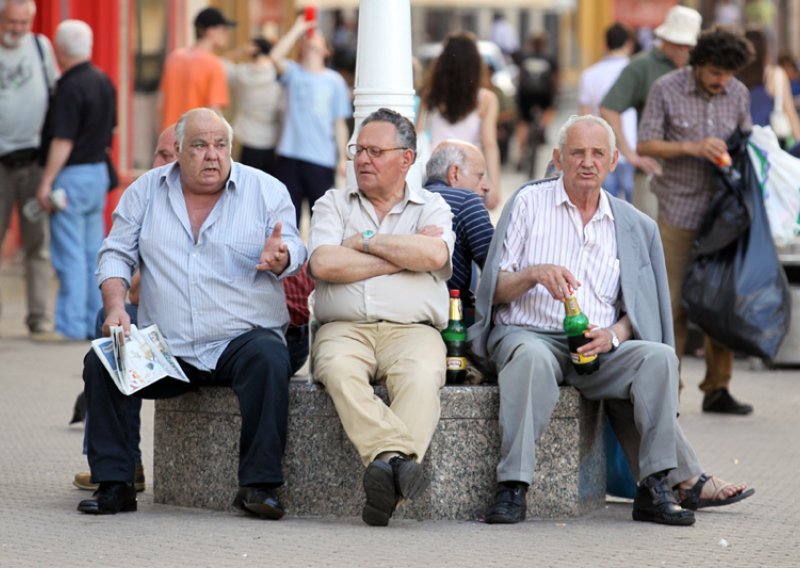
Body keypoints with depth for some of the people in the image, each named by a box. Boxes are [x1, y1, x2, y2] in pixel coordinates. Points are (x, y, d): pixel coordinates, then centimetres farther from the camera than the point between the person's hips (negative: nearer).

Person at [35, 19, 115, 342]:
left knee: (70, 253, -4)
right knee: (93, 251, 12)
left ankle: (73, 324, -3)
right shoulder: (104, 82, 8)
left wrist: (46, 182, -15)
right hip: (98, 172, 8)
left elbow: (63, 141, -19)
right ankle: (97, 323, 13)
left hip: (72, 175, -8)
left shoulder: (70, 87, -18)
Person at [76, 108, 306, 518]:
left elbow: (293, 252, -1)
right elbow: (116, 254, 8)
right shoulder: (145, 192, 11)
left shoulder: (266, 190, 6)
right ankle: (113, 484, -13)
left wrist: (279, 257, -27)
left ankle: (259, 484, -29)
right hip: (165, 347, 2)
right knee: (100, 363, -20)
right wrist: (116, 306, -11)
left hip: (242, 338, -2)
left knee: (268, 358, -34)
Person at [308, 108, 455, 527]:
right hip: (343, 328, 1)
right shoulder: (333, 204, 19)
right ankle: (397, 457, -50)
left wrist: (367, 242, 1)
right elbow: (324, 265, -2)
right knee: (339, 370, -36)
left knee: (420, 374, -35)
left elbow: (434, 255, -8)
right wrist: (404, 256, 2)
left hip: (411, 329, 0)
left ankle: (386, 470, -51)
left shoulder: (431, 208, 17)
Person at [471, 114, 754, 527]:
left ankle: (660, 485, -29)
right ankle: (512, 489, -41)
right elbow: (493, 289, 4)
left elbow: (639, 310, 16)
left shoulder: (633, 226, 16)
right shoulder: (529, 203, 9)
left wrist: (614, 334, -7)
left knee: (658, 356, -26)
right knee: (532, 358, -38)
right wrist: (535, 274, -16)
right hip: (525, 333, -3)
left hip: (599, 348, 3)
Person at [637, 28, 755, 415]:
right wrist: (692, 148, -19)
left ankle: (717, 389, 10)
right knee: (674, 301, -4)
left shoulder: (738, 94, 5)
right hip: (679, 207, -3)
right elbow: (645, 144, -6)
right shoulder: (666, 90, -6)